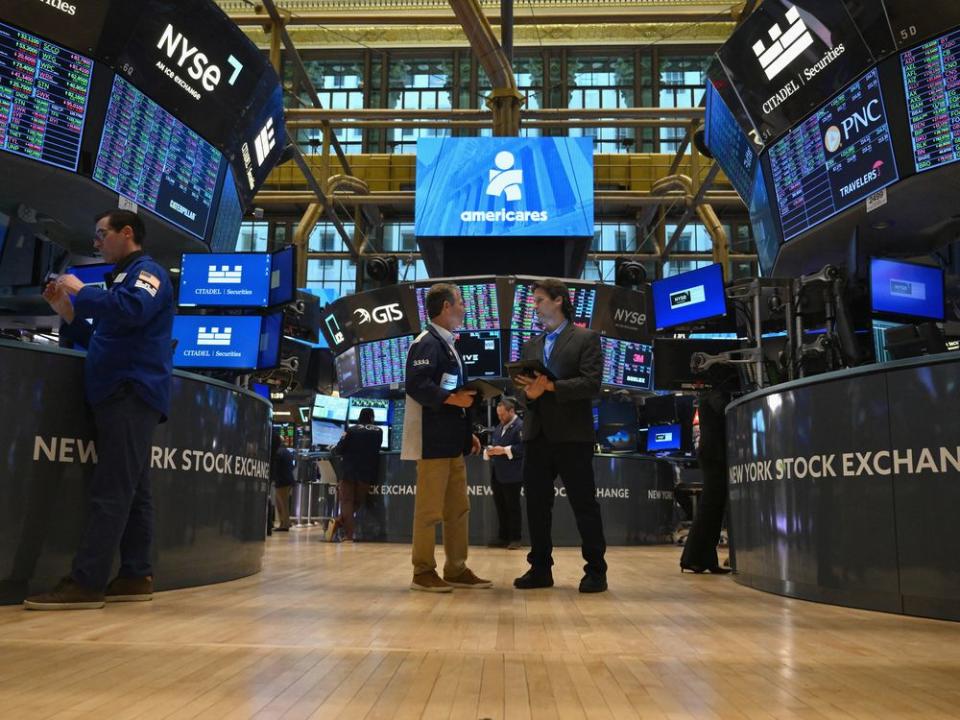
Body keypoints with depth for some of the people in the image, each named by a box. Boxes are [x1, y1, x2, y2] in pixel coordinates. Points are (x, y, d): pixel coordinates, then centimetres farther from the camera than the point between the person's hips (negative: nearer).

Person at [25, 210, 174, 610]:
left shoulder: (147, 271, -2)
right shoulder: (124, 278, 27)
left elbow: (132, 311, -25)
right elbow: (100, 341, 28)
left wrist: (81, 292, -11)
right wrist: (67, 311, 16)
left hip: (132, 394, -10)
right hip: (121, 396, 10)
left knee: (111, 491, -13)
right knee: (131, 491, 7)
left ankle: (86, 583, -15)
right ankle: (135, 576, 9)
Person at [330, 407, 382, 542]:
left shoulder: (351, 430, 0)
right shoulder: (378, 432, 5)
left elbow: (340, 450, -4)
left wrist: (334, 449, 17)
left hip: (349, 471, -1)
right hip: (367, 473, 1)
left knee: (346, 501, 3)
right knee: (358, 501, 12)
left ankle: (348, 535, -11)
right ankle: (339, 522, -8)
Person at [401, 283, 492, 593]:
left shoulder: (447, 345, 20)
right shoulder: (427, 343, -10)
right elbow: (416, 385, -23)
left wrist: (467, 432, 17)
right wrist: (451, 398, -23)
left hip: (451, 441, 10)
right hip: (433, 442, -10)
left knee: (458, 508, 11)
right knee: (430, 509, -4)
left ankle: (456, 570, 18)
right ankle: (423, 573, 4)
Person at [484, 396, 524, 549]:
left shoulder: (520, 426, -9)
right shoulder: (498, 428, 19)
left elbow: (523, 447, -20)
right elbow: (491, 444, 23)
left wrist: (505, 450, -20)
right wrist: (488, 452, 1)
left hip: (511, 475, -8)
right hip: (497, 474, 8)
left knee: (512, 507, -1)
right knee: (500, 507, 11)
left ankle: (515, 538, 7)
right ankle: (503, 537, 19)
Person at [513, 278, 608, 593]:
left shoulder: (586, 339, 1)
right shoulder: (530, 346, 18)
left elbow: (591, 384, -11)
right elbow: (521, 385, 13)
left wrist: (552, 386, -19)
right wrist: (528, 392, -10)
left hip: (572, 435, -5)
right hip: (537, 435, 6)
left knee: (584, 505, 0)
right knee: (536, 505, 8)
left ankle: (595, 571, 10)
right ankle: (540, 569, 17)